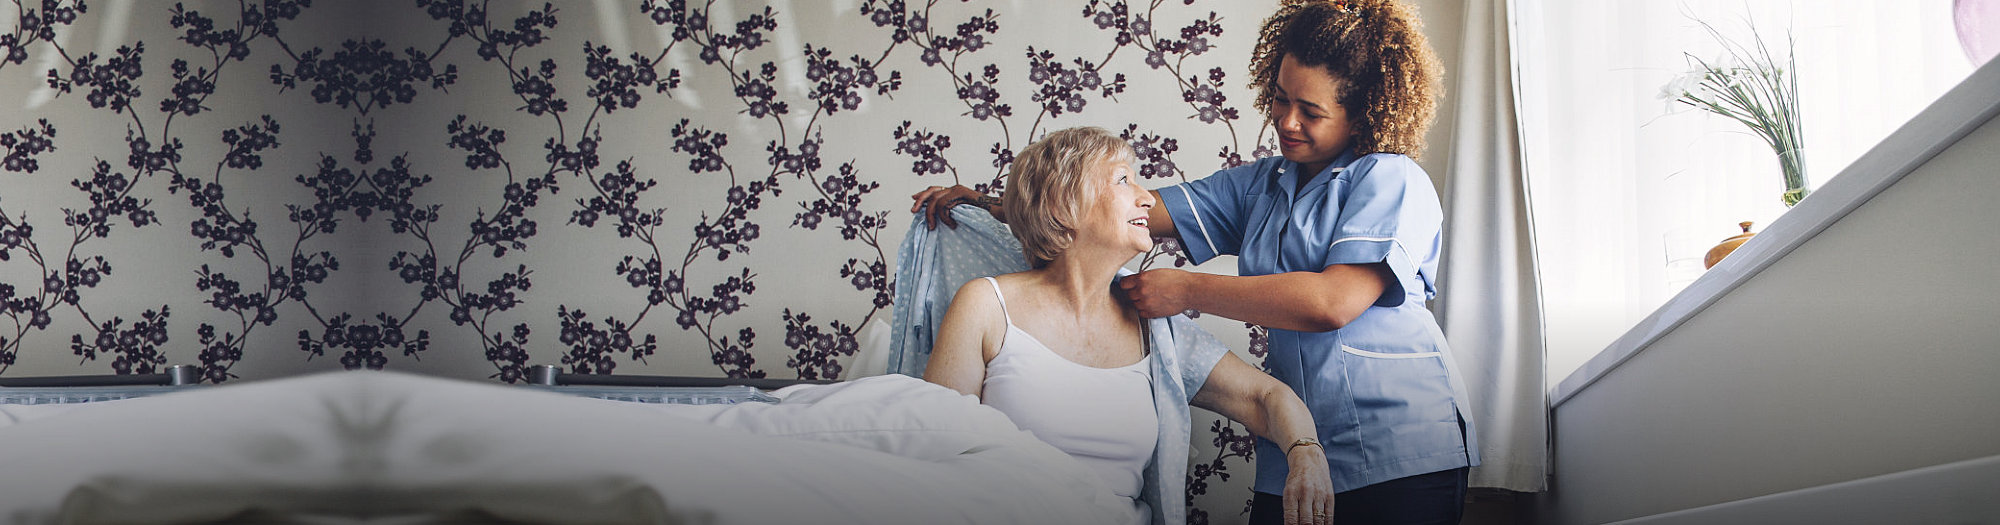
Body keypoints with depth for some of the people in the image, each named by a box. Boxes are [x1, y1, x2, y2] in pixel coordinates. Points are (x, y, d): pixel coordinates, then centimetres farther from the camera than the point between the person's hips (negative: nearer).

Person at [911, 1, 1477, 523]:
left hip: (1402, 455, -6)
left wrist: (1188, 291, -13)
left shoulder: (1393, 181, -6)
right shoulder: (1260, 185, 15)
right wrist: (993, 206, 1)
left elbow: (1334, 302, -20)